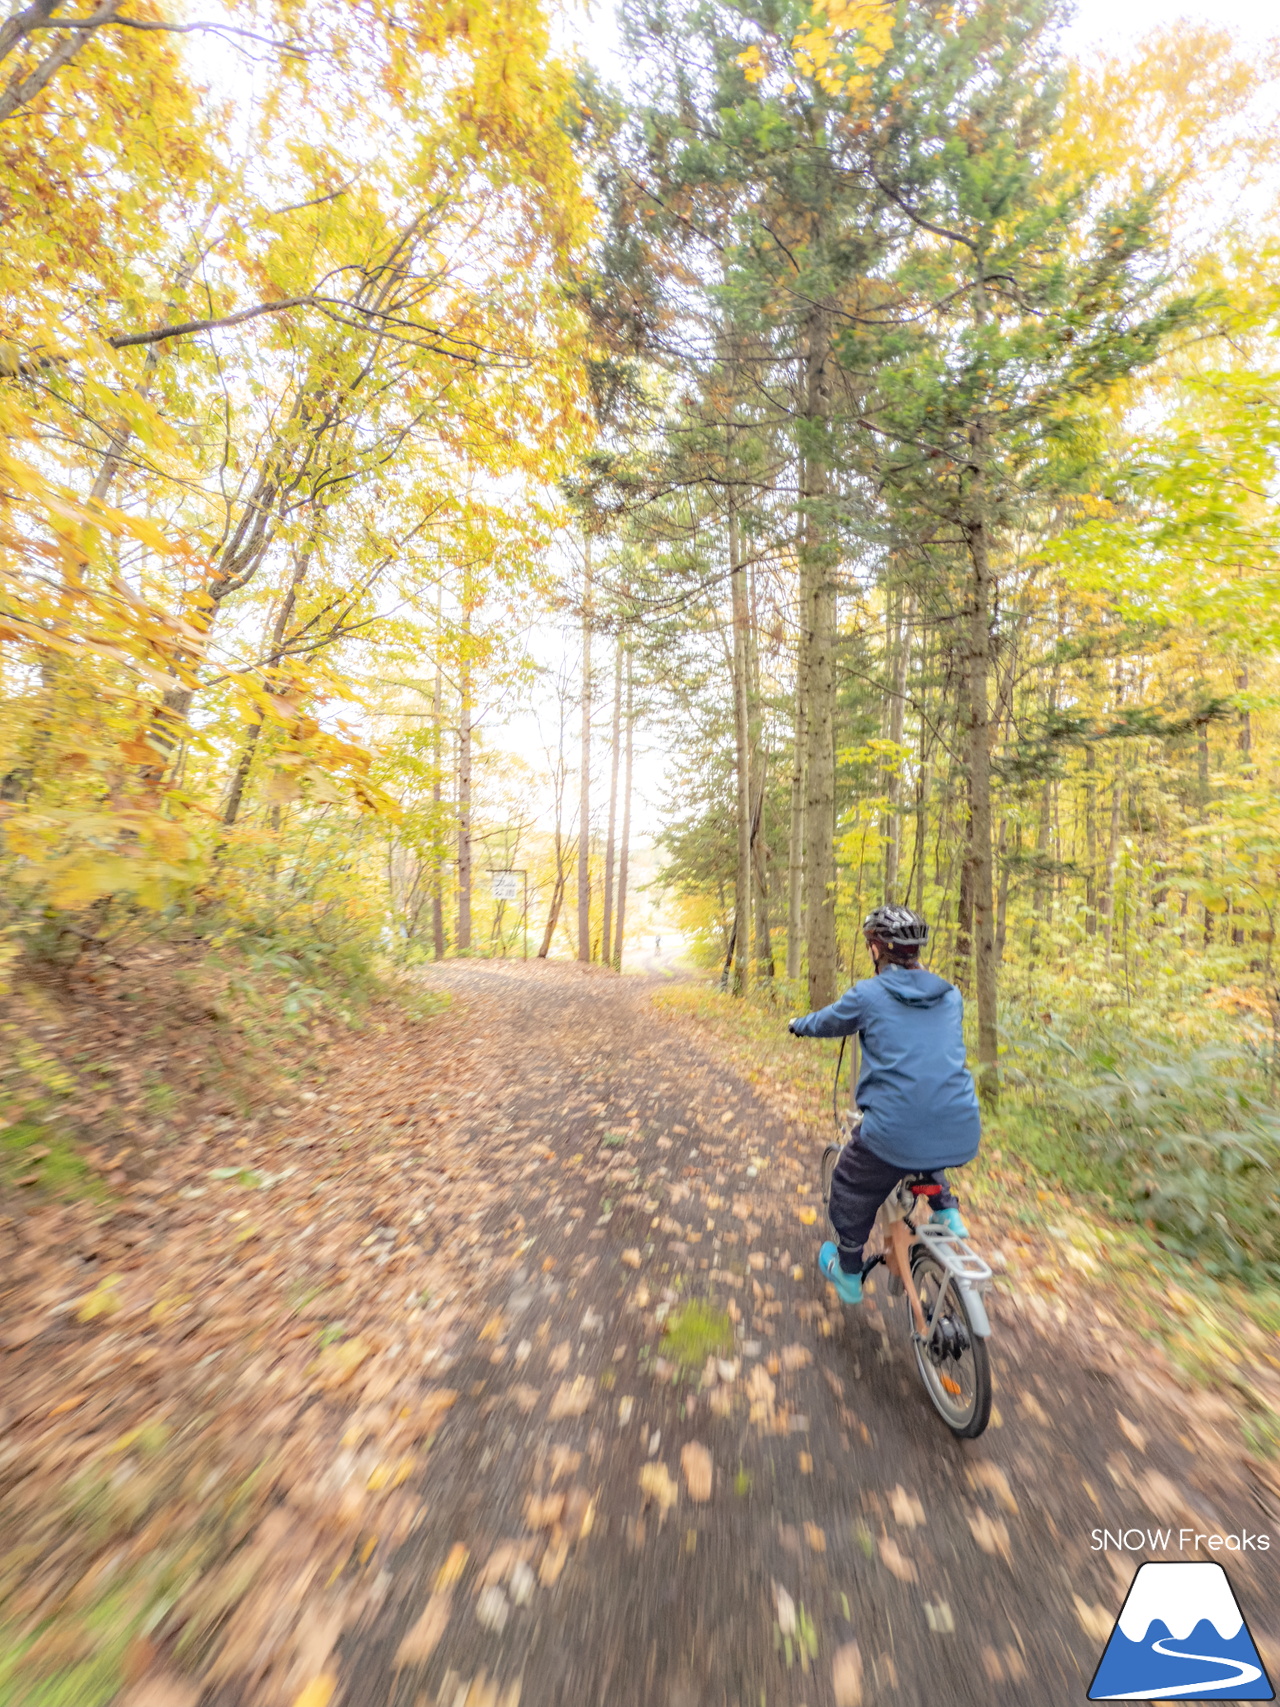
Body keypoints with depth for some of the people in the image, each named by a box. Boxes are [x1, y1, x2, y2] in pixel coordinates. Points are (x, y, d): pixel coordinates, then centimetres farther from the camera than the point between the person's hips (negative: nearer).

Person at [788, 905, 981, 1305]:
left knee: (851, 1188, 24)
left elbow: (824, 1023, 10)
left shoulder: (868, 995, -7)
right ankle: (946, 1210, 32)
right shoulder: (950, 996, 6)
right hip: (962, 1137, 5)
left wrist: (797, 1025, 32)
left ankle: (848, 1274, 41)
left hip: (896, 1136, -5)